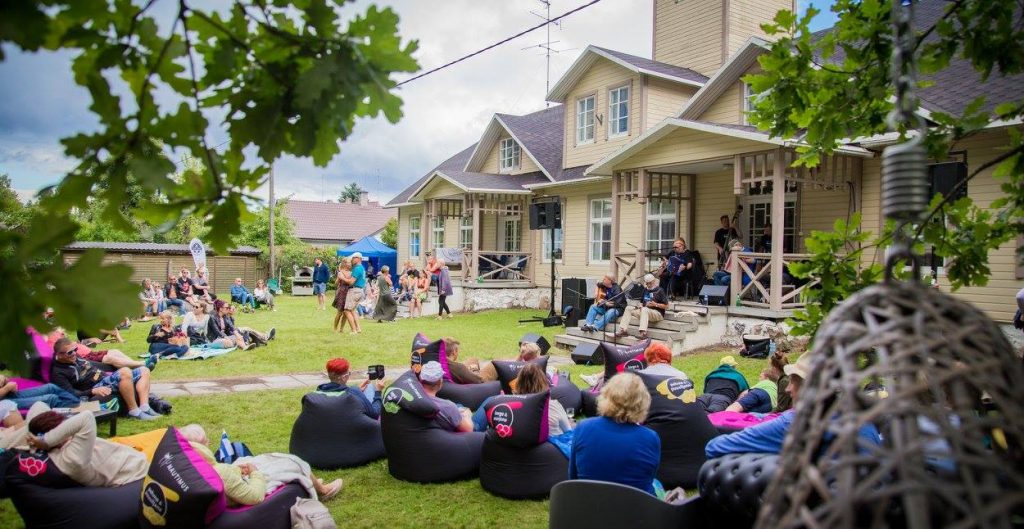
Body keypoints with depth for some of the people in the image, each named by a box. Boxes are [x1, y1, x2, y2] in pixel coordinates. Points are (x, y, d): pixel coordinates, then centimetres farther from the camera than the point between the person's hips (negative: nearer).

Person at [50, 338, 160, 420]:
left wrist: (107, 374, 19)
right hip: (97, 387, -10)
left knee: (144, 370, 1)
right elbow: (72, 394, -17)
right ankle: (134, 411, -29)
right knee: (125, 372, -36)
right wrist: (93, 391, -27)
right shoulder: (58, 372, -7)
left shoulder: (75, 358, 19)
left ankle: (144, 407, -19)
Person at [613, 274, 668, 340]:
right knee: (628, 308, -7)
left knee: (645, 309, -38)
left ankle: (643, 332, -52)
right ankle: (623, 330, -21)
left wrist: (656, 304, -18)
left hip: (658, 313, -7)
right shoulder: (645, 290, 17)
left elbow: (666, 306, -6)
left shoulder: (659, 290, -2)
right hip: (644, 311, 7)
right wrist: (640, 306, 3)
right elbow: (642, 302, 26)